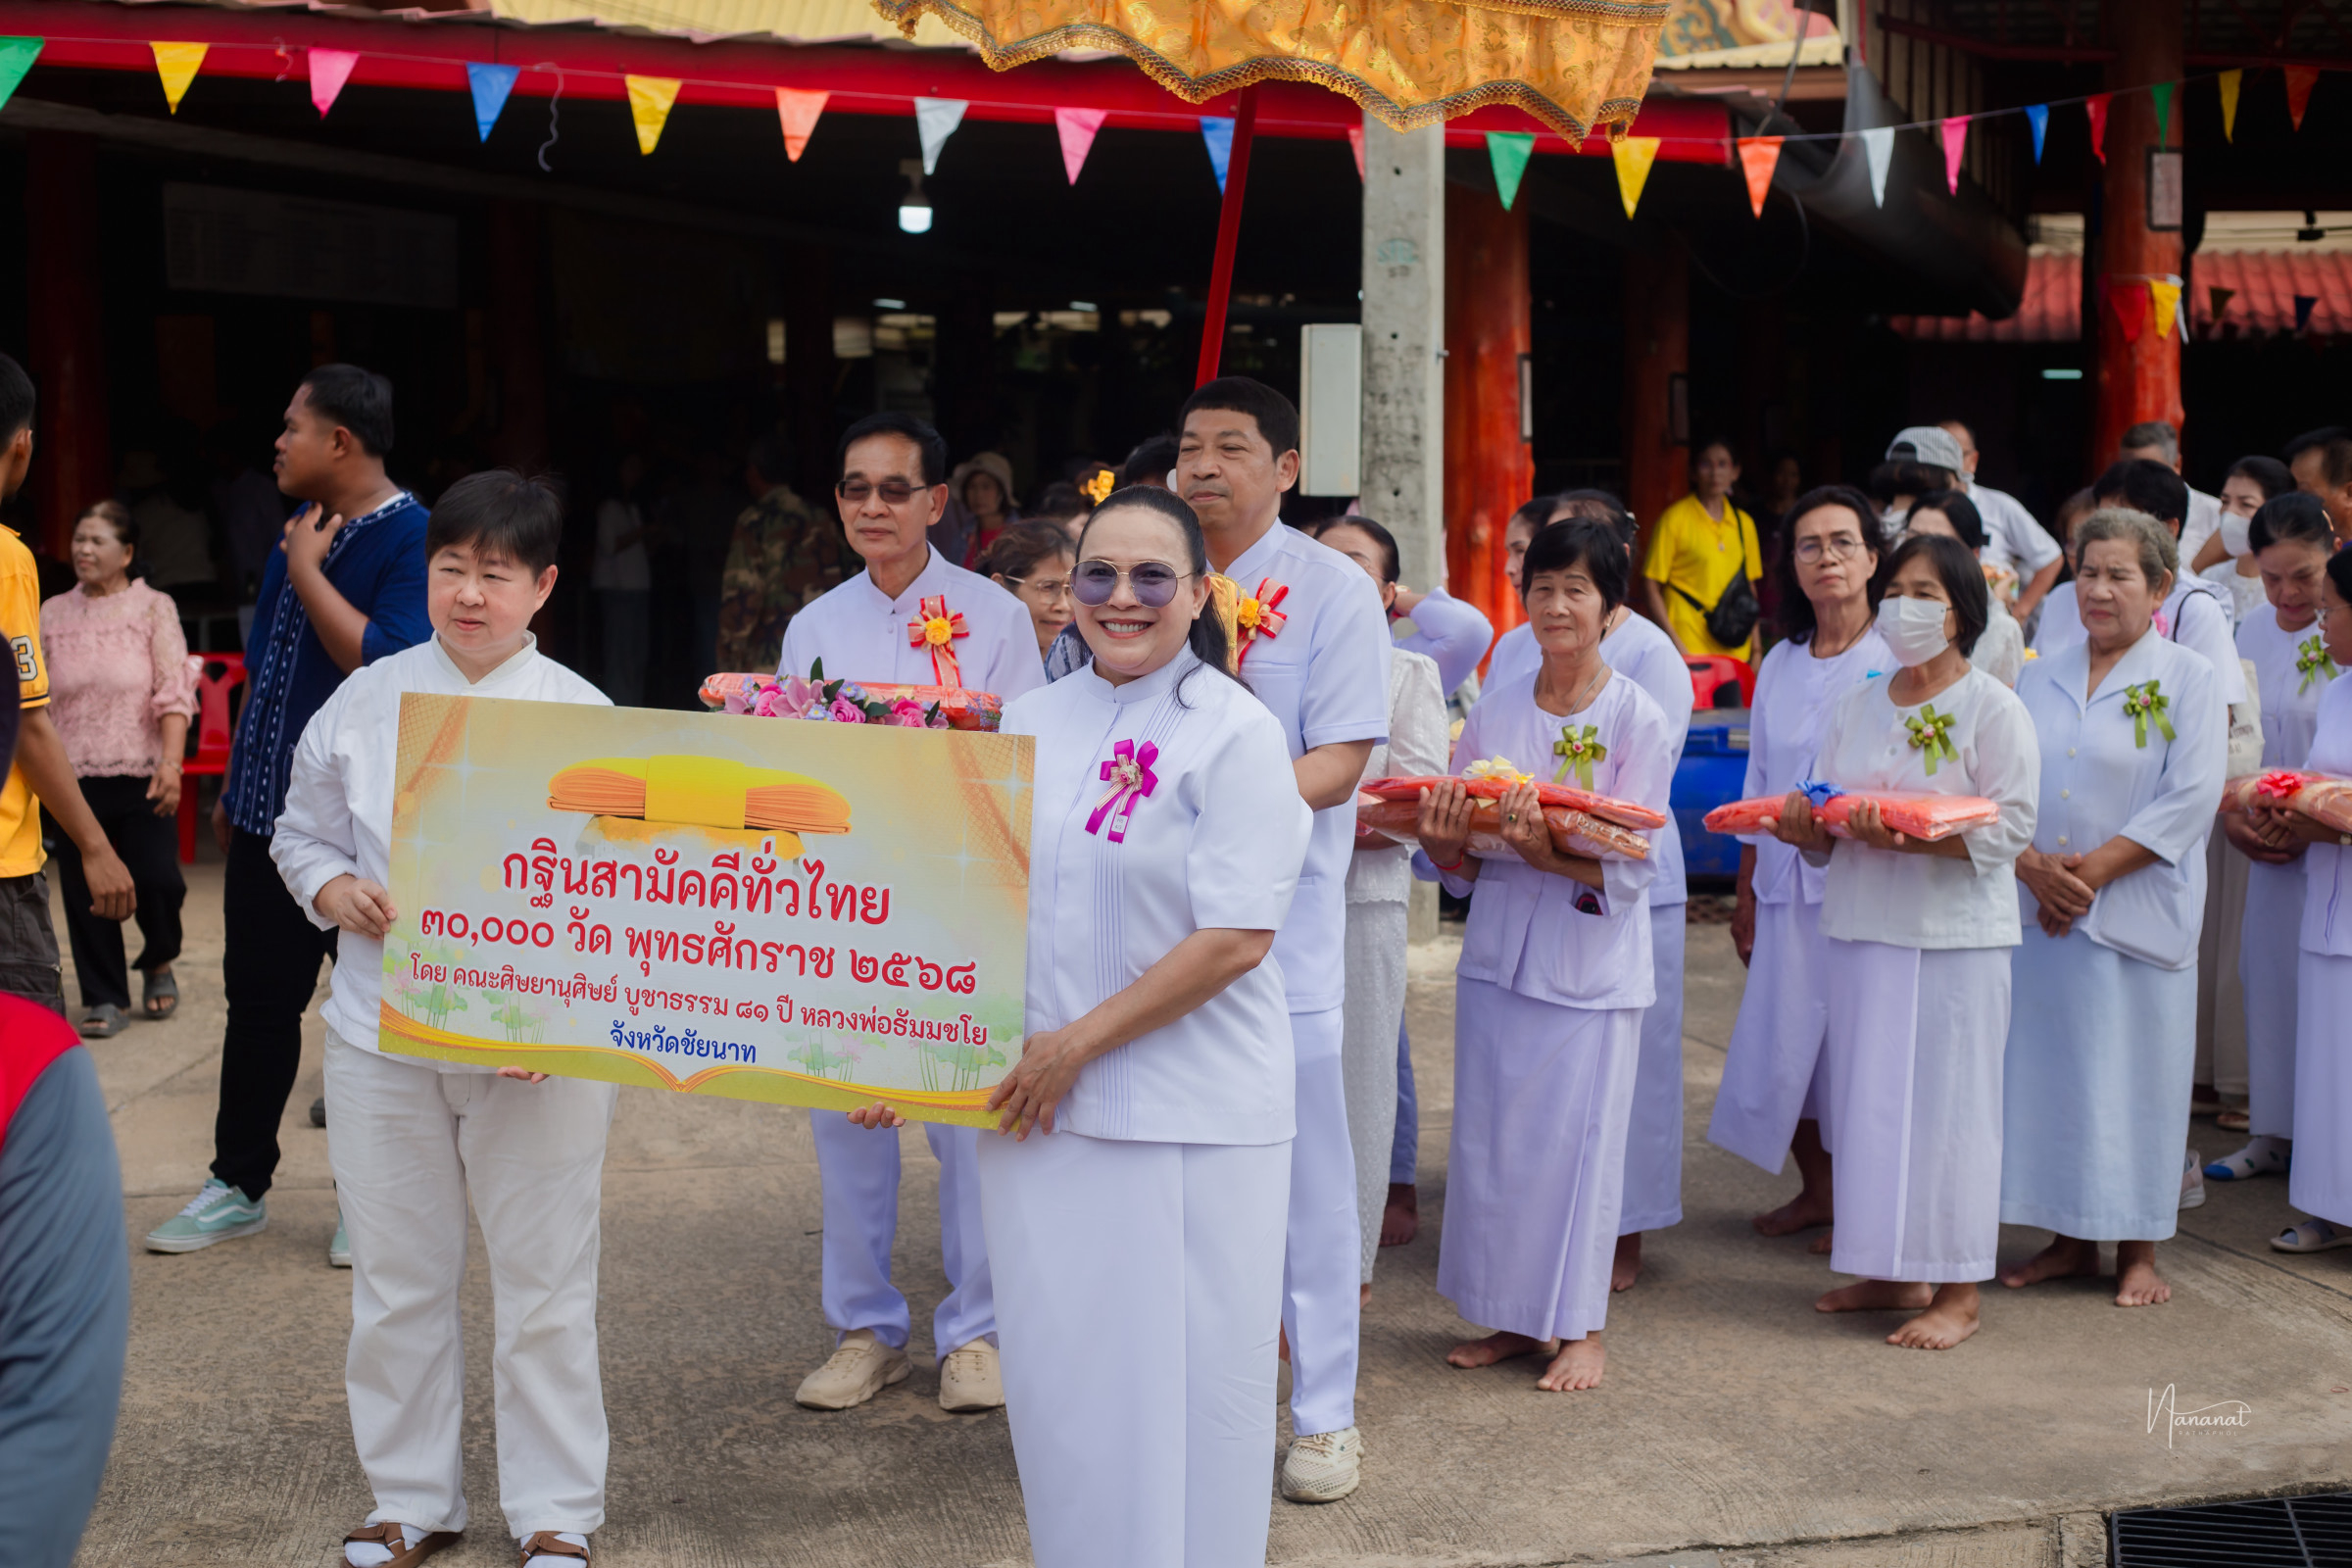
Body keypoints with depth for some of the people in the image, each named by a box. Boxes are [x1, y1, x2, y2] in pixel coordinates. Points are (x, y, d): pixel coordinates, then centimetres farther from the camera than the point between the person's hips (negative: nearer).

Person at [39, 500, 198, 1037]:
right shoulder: (52, 615, 9)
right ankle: (105, 998, 17)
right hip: (73, 780, 3)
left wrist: (170, 763, -15)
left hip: (140, 776, -2)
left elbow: (174, 692, -5)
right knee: (85, 893, 4)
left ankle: (158, 963, 21)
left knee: (158, 880, -8)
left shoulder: (153, 608, 2)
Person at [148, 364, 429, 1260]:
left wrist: (307, 572, -18)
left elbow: (387, 667, -25)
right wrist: (233, 788, 20)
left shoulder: (413, 538, -13)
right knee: (258, 1000, 14)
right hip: (271, 817, 8)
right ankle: (238, 1185, 26)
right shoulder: (300, 531, 12)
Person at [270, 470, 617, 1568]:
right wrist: (334, 892, -8)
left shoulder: (585, 718, -3)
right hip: (382, 1033, 3)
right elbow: (302, 833, 15)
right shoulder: (365, 703, 4)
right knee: (397, 1280, 12)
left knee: (544, 1285, 5)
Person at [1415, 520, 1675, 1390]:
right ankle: (1515, 1316, 23)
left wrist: (1548, 851, -29)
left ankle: (1581, 1326, 17)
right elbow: (1459, 863, 7)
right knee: (1491, 1137, 8)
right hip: (1499, 951, 4)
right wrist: (1444, 839, -16)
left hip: (1591, 965, -4)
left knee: (1579, 1137, 0)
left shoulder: (1639, 719, -6)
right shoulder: (1494, 711, 6)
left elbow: (1631, 868, -12)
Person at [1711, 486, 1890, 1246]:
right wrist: (1745, 892, 15)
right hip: (1788, 885, 5)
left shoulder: (1902, 659, -4)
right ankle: (1817, 1190, 25)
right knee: (1783, 1038, 8)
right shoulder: (1781, 665, 12)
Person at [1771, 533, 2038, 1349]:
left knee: (1946, 1104, -3)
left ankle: (1957, 1294, 6)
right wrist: (1805, 825, -9)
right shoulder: (1855, 707, 14)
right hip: (1862, 929, 6)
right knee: (1868, 1098, 8)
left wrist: (1912, 837, -26)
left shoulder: (1993, 708, -3)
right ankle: (1892, 1273, 20)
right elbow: (1824, 827, 14)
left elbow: (2010, 826, -13)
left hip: (1955, 939, -6)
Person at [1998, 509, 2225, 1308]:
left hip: (2137, 913, -4)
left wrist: (2092, 870, -15)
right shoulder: (2040, 680, 12)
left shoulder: (2188, 679, -1)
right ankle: (2070, 1238, 20)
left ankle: (2138, 1249, 13)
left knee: (2133, 1072, 1)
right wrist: (2031, 865, -11)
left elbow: (2190, 800, -10)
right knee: (2048, 1068, 7)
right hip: (2040, 912, 4)